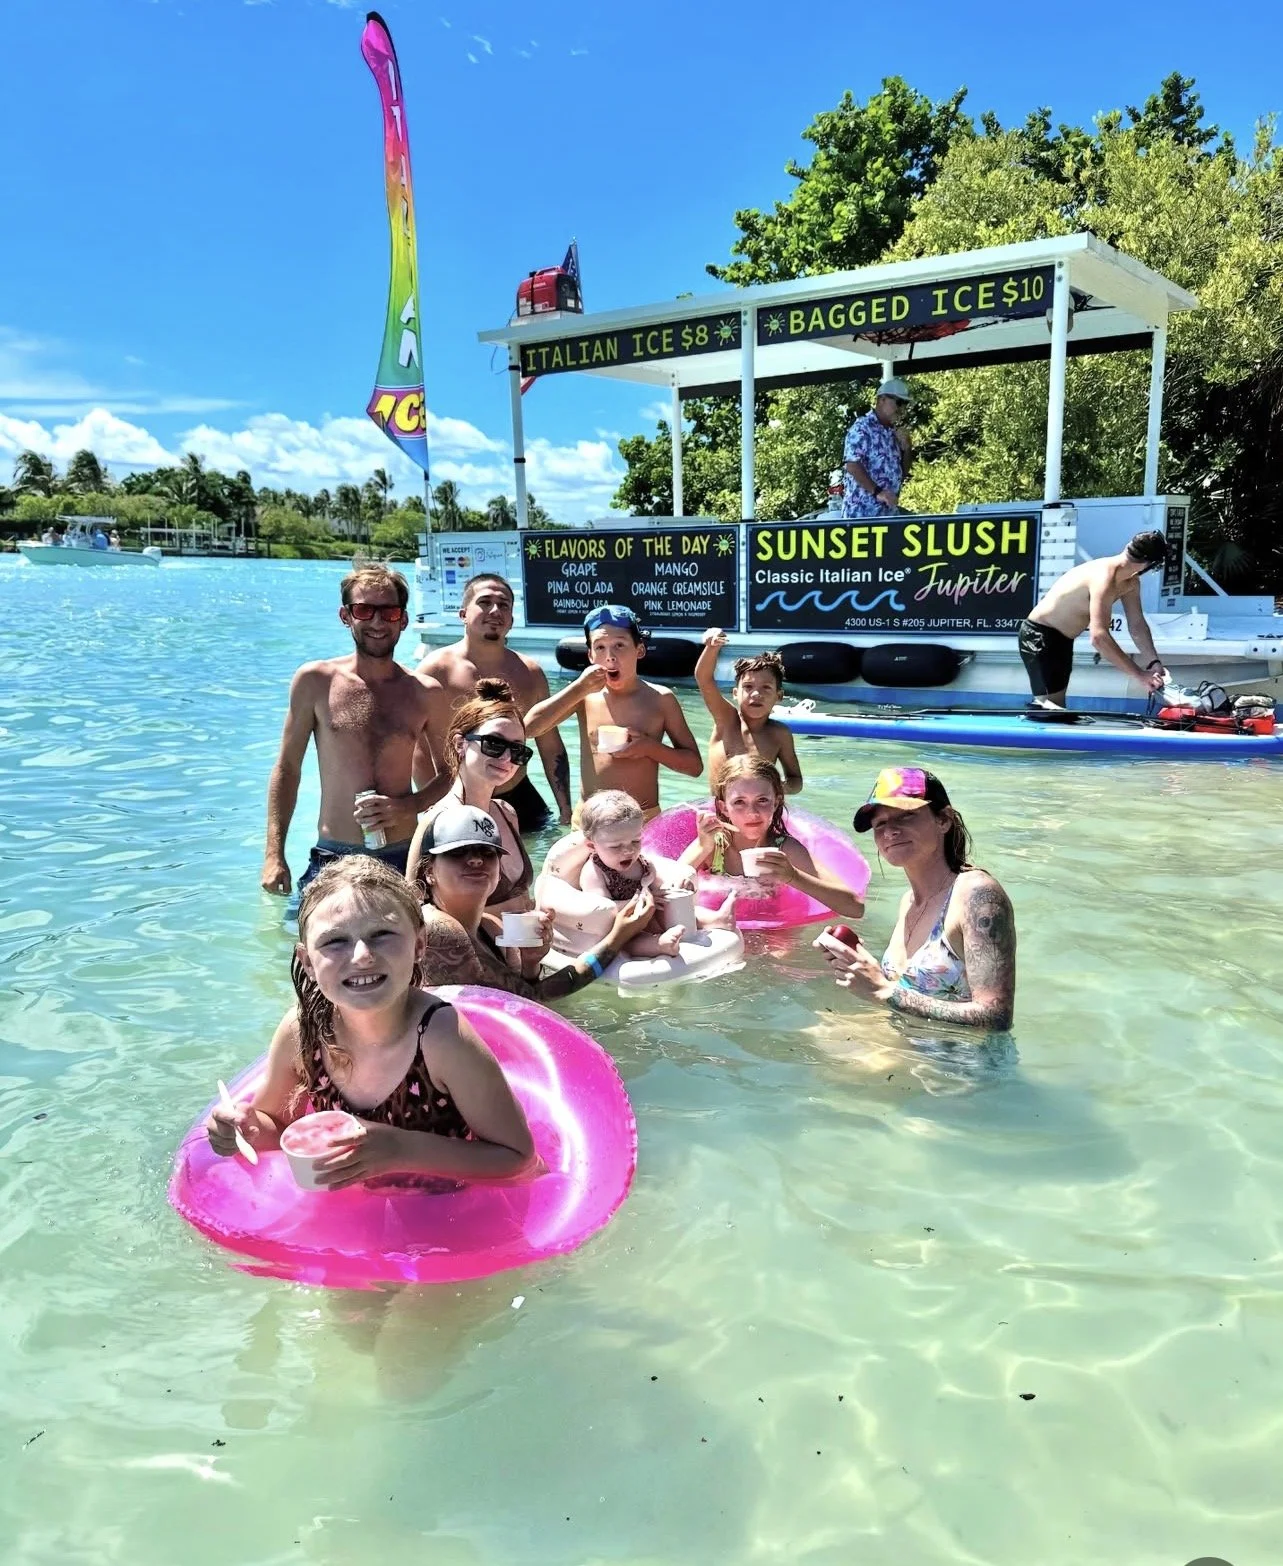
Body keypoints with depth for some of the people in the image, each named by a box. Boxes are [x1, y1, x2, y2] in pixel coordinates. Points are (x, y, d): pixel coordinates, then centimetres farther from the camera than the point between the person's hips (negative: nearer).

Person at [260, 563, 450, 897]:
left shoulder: (426, 694, 2)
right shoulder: (315, 681, 0)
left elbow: (449, 775, 13)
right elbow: (287, 768, 4)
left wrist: (409, 806, -7)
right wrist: (274, 855, -1)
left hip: (403, 859, 1)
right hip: (332, 859, -1)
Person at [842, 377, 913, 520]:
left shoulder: (894, 433, 17)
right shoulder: (862, 427, -7)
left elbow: (904, 471, 22)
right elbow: (852, 464, -18)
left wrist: (907, 448, 3)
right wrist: (877, 491, -25)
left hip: (888, 512, 8)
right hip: (862, 511, -8)